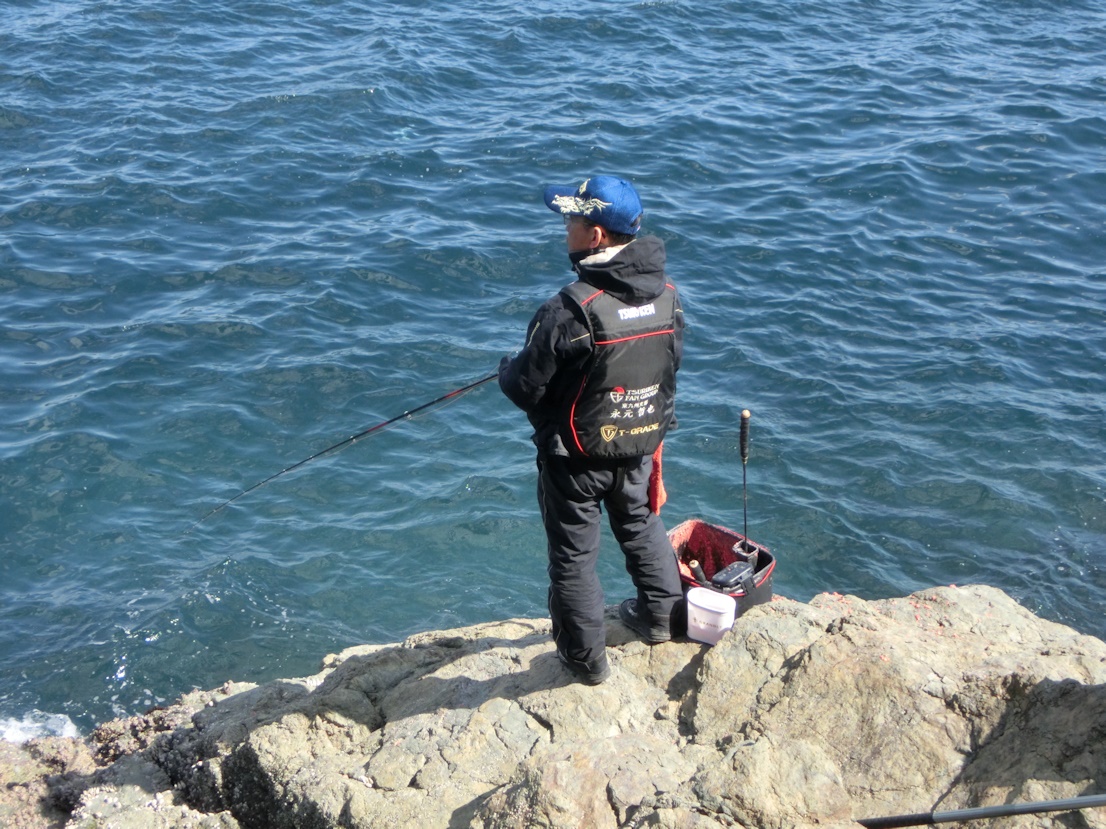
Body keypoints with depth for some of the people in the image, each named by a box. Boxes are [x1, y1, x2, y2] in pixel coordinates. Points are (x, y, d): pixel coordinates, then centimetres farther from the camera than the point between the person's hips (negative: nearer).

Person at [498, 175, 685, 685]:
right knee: (641, 523, 30)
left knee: (573, 552, 13)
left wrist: (508, 370, 1)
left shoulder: (572, 308, -30)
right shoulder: (667, 294, -8)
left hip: (576, 455, -6)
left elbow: (524, 386, -22)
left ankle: (584, 656, 27)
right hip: (640, 446, 6)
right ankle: (661, 615, 46)